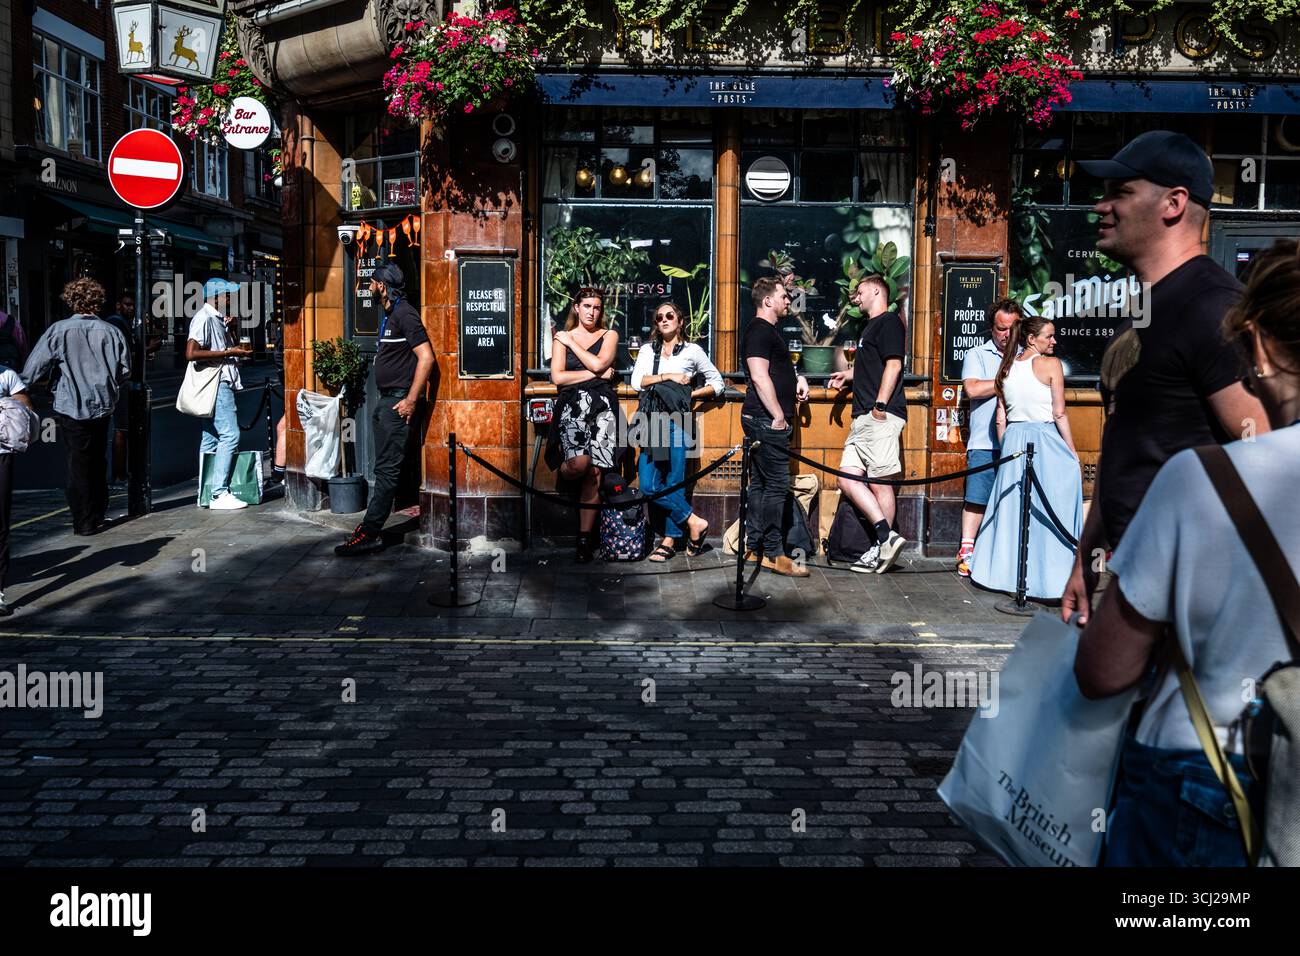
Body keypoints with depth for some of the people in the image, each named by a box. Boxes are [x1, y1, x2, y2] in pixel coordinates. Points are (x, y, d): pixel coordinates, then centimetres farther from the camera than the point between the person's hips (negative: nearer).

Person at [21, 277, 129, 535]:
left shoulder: (59, 331, -9)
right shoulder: (111, 332, -3)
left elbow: (33, 368, -9)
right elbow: (125, 371, 3)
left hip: (72, 406, -3)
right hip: (103, 405, 3)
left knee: (79, 463, 4)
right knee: (98, 460, 18)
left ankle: (85, 521, 6)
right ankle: (99, 513, 27)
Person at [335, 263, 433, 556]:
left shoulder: (405, 314, -13)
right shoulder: (390, 315, 18)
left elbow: (426, 357, -20)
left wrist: (410, 400, -22)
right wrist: (386, 400, 19)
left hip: (399, 402, -10)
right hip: (386, 400, 10)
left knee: (387, 469, -9)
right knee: (384, 468, 12)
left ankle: (369, 533, -10)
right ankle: (372, 528, 18)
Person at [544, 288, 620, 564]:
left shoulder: (609, 335, 15)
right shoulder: (561, 337, 15)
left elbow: (598, 364, -4)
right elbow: (557, 377, 2)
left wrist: (571, 342, 5)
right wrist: (596, 374, -1)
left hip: (602, 405, 1)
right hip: (572, 404, -1)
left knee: (594, 472, -7)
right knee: (579, 463, -26)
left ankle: (585, 540, 0)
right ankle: (561, 471, 11)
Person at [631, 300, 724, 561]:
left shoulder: (692, 351, 10)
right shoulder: (648, 351, 19)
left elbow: (717, 383, 12)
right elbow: (636, 381, 3)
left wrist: (690, 394, 1)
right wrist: (668, 377, -5)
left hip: (676, 420, -3)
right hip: (651, 421, 4)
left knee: (674, 483, -5)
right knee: (649, 485, -6)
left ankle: (670, 540, 3)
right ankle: (694, 522, 3)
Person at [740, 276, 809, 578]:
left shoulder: (768, 331, 21)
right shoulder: (759, 330, -12)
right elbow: (759, 376, -21)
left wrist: (797, 377, 14)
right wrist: (779, 416, -20)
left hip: (768, 420, 11)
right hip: (767, 420, -11)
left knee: (760, 484, 12)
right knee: (776, 485, -9)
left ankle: (754, 548, 17)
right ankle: (774, 554, -5)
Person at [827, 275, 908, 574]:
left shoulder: (889, 321, -4)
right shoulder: (871, 326, 25)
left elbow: (893, 365, -15)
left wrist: (880, 405, -20)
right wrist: (849, 375, 20)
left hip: (881, 417, -10)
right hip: (864, 417, 10)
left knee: (880, 481, -7)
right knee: (847, 477, 2)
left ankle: (883, 546, -1)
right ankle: (887, 536, 0)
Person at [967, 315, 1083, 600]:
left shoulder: (1006, 368, 8)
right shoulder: (1050, 364, -8)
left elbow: (1000, 418, 9)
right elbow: (1059, 413, -9)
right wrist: (1072, 450, -2)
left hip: (1013, 440, 6)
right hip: (1045, 440, -6)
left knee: (1011, 509, 12)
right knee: (1049, 510, 0)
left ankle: (1004, 572, 19)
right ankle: (1049, 577, 1)